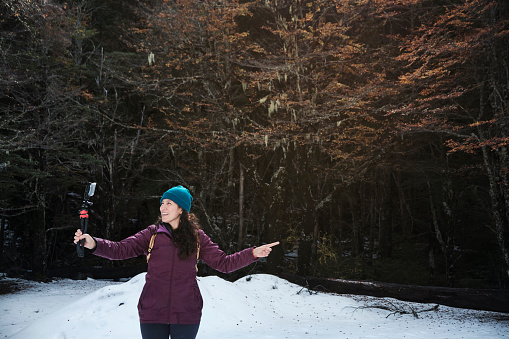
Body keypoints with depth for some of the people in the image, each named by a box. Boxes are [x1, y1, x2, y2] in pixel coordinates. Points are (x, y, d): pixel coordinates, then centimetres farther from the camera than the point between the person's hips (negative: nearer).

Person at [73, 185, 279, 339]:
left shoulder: (197, 237, 3)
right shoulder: (152, 234, 3)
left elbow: (224, 263, 3)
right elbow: (120, 250, -6)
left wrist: (252, 254, -7)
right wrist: (94, 244, -22)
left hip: (186, 314, 0)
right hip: (152, 313, 0)